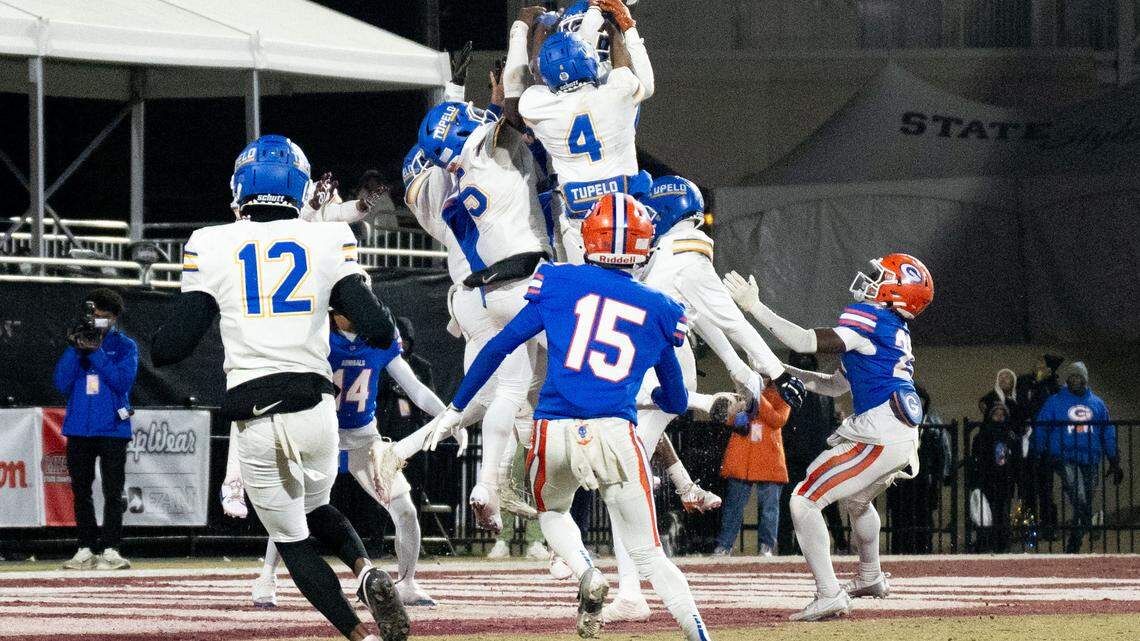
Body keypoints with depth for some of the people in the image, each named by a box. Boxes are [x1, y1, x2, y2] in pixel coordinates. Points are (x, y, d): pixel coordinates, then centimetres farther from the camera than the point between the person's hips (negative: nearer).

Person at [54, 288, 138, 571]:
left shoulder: (124, 346, 5)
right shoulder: (77, 342, 12)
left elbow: (123, 381, -11)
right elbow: (62, 384, 3)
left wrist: (96, 353, -16)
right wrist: (74, 349, -7)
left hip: (113, 430, -4)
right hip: (79, 429, 4)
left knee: (112, 492, -7)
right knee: (81, 491, 4)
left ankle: (110, 550, -8)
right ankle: (86, 550, 9)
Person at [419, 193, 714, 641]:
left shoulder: (560, 283, 8)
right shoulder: (658, 311, 12)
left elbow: (498, 347, 7)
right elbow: (676, 401, 21)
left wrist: (455, 409, 16)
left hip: (555, 434, 0)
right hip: (615, 435, 0)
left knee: (551, 512, 30)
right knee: (649, 557, 6)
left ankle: (587, 575, 3)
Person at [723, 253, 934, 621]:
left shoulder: (869, 318, -9)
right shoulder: (895, 332, 21)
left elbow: (808, 342, -21)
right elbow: (836, 386, 25)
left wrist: (755, 307, -18)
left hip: (879, 439, -10)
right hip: (904, 440, 10)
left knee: (804, 501, -12)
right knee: (856, 499, 37)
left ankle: (829, 596, -18)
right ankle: (870, 579, 58)